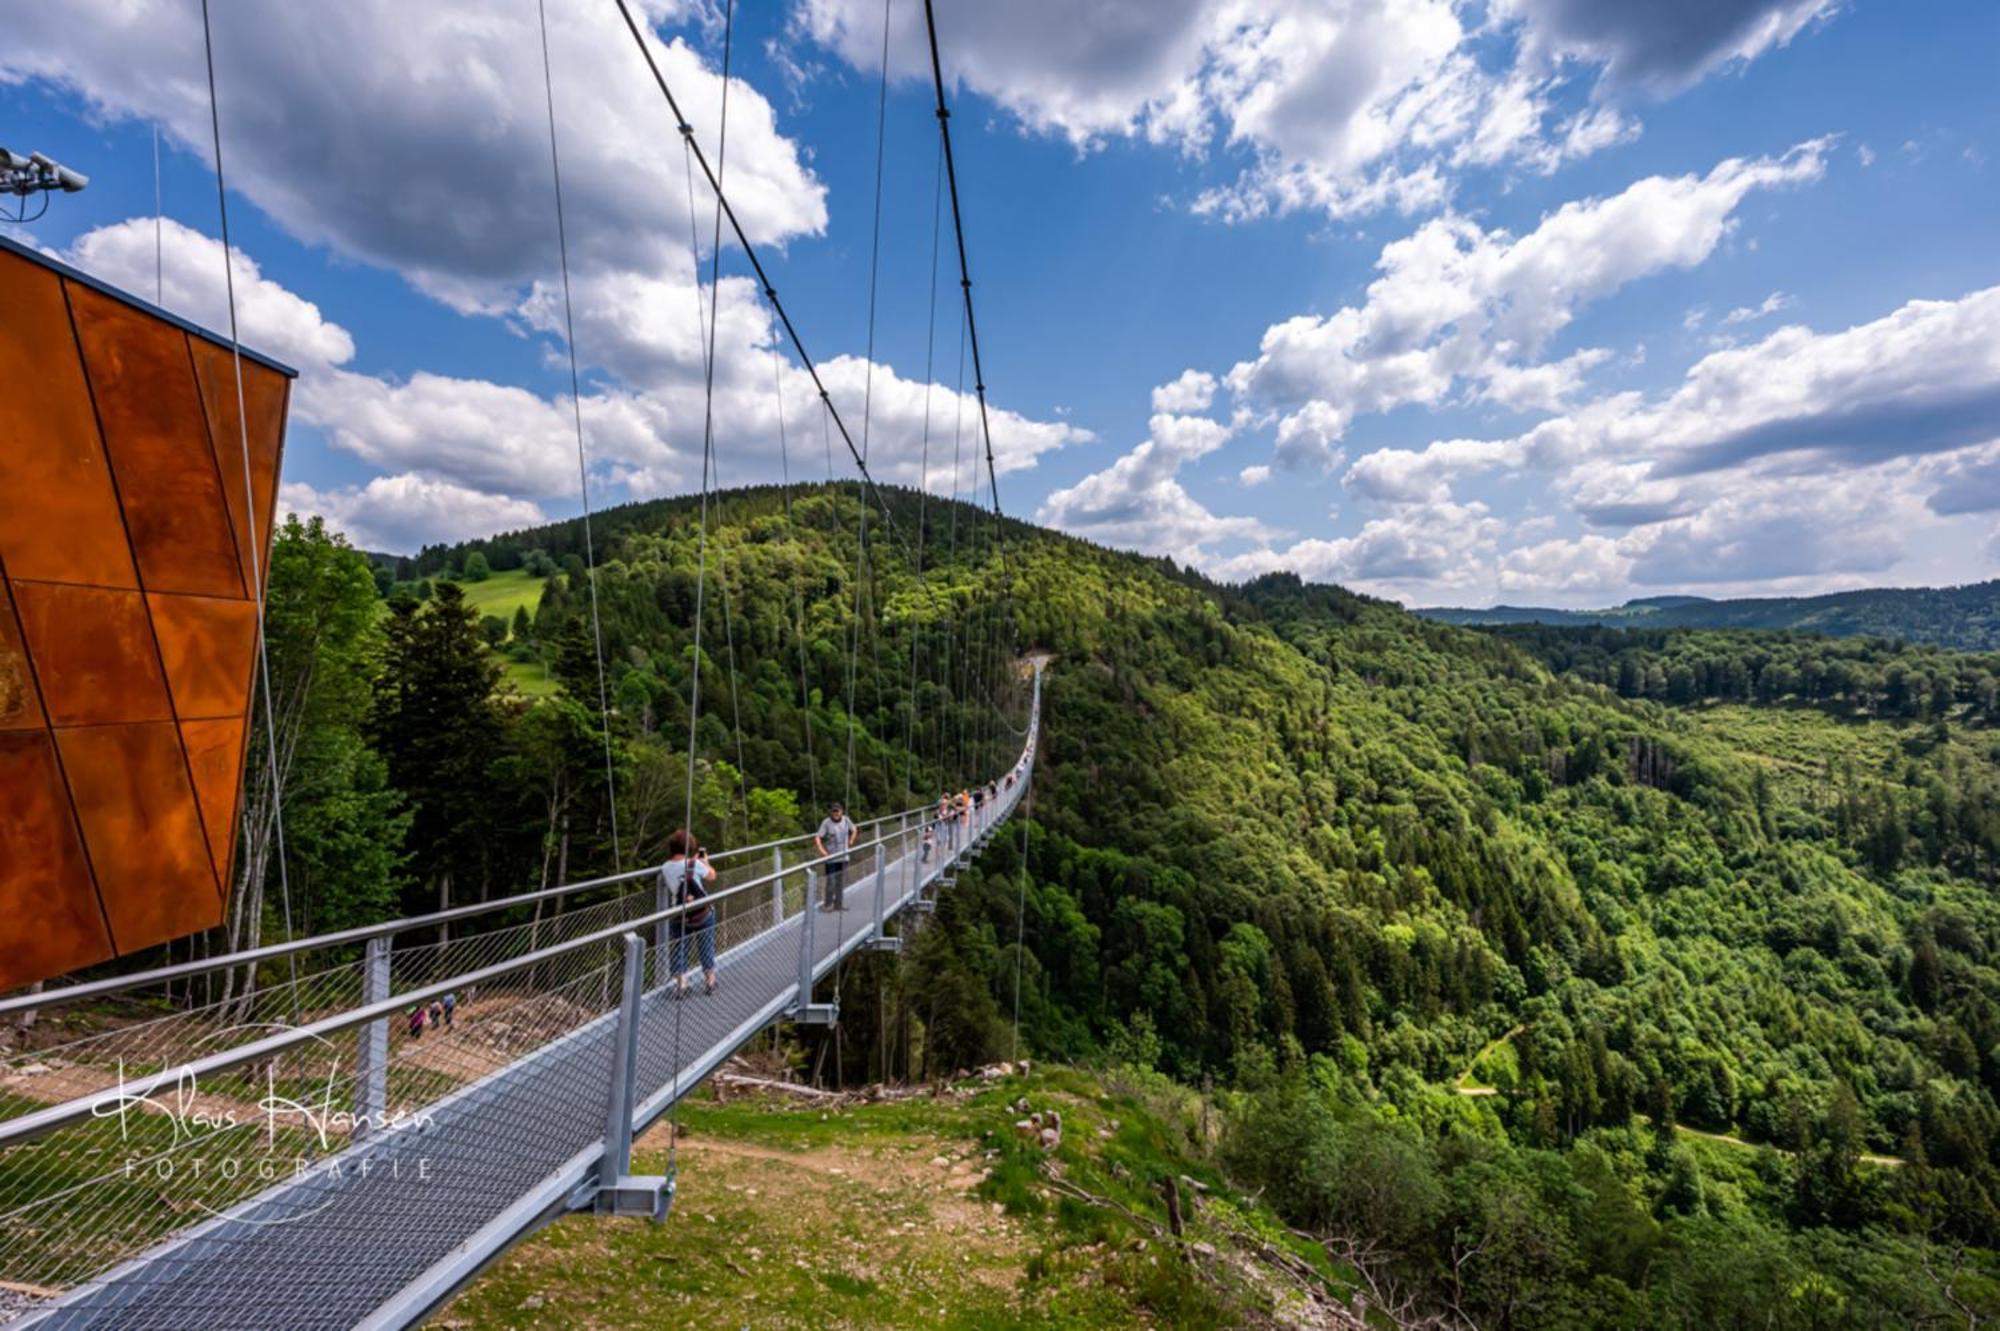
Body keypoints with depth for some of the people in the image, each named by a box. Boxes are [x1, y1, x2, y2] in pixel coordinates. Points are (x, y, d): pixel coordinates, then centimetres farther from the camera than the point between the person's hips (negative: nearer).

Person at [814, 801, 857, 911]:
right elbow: (817, 838, -18)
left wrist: (851, 841, 13)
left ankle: (838, 904, 22)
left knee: (841, 882, 11)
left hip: (843, 857, 5)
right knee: (830, 882, -3)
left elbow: (853, 829, 21)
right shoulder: (826, 822, -14)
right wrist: (822, 851, -27)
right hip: (830, 858, -5)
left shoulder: (846, 820, 0)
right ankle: (827, 905, 9)